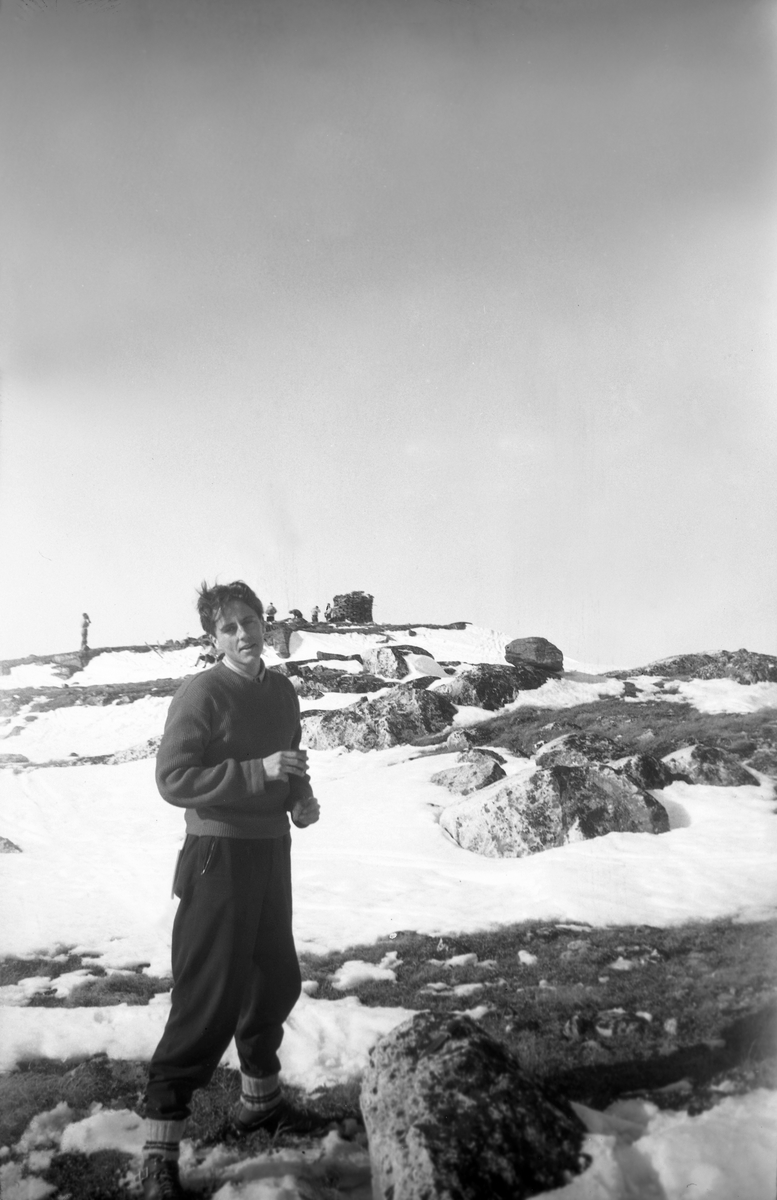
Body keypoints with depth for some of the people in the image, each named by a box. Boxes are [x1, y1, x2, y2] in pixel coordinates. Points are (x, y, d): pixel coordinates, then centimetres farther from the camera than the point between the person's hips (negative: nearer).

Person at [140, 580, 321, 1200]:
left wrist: (301, 797, 1)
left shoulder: (281, 691, 7)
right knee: (209, 997, -7)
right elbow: (173, 779, -21)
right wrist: (258, 771, -26)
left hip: (272, 851, 8)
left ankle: (261, 1100, 42)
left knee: (276, 979, 20)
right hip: (219, 855, -8)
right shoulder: (202, 693, -15)